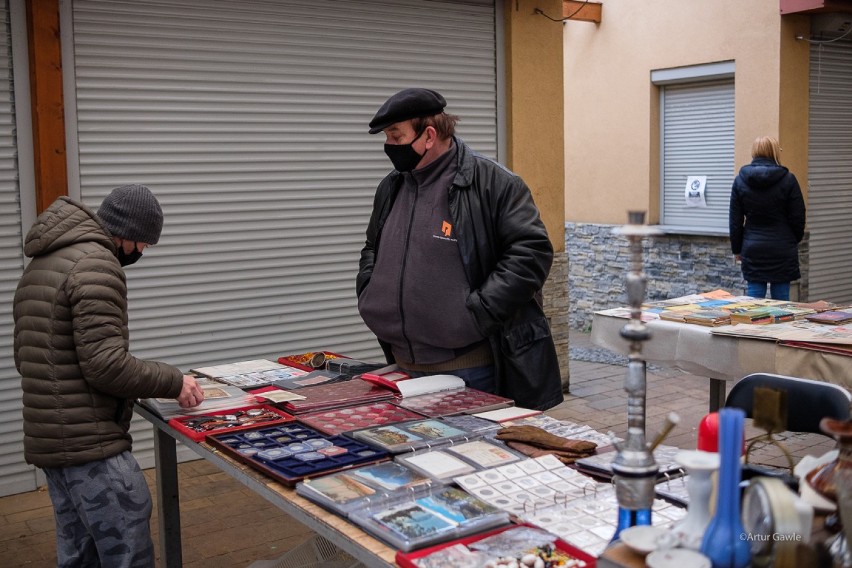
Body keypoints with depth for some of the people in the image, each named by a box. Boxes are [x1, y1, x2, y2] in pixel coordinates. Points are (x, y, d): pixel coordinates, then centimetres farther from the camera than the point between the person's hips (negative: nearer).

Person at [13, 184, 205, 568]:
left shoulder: (42, 265, 16)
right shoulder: (96, 264, -15)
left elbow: (26, 356, 21)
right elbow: (105, 362, -22)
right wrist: (174, 382, -11)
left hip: (49, 438, 10)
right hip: (90, 442, -10)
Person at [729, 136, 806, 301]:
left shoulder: (740, 180, 1)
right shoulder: (788, 179, -6)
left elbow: (735, 221, 4)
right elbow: (798, 217, -2)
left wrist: (737, 249, 12)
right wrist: (795, 241, 15)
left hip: (752, 250, 2)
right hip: (782, 250, -2)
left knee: (754, 296, 4)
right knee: (781, 297, 5)